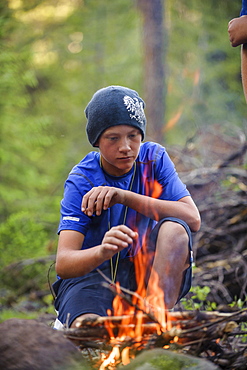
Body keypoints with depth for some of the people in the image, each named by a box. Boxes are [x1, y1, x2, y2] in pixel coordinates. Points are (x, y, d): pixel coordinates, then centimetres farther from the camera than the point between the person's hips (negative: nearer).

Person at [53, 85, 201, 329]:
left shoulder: (153, 158, -2)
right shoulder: (81, 181, -11)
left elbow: (193, 219, -16)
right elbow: (63, 264, -22)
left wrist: (124, 196, -24)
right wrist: (102, 252, -46)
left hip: (148, 274, 4)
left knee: (174, 228, -28)